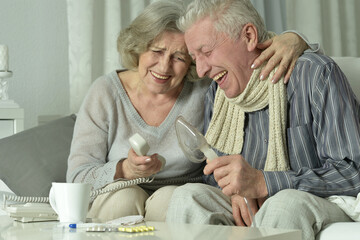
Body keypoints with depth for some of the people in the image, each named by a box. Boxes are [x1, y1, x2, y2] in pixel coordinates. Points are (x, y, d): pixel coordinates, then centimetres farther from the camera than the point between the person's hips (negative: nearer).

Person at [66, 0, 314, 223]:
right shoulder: (106, 92, -5)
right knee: (124, 197, -32)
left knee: (170, 198, -32)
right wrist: (125, 170, -28)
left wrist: (293, 41, -25)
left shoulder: (205, 89, -6)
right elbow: (78, 176, -9)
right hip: (114, 206, 0)